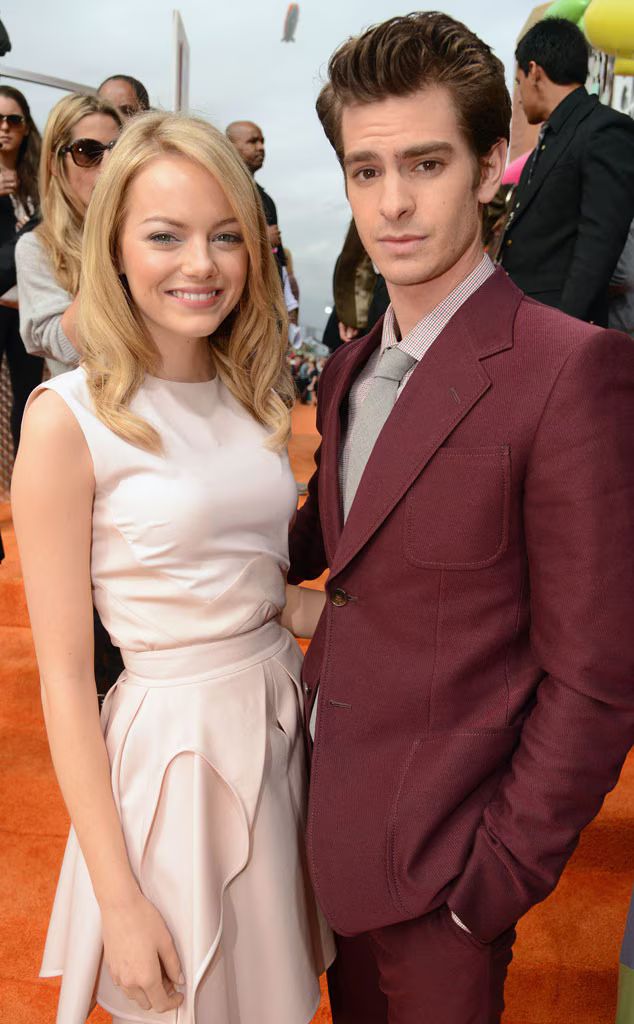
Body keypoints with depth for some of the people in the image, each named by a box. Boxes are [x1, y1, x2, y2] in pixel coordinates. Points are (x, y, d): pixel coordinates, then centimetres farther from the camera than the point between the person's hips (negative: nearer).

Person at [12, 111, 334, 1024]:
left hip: (284, 719, 5)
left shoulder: (256, 393, 2)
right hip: (174, 749, -5)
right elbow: (64, 677, -13)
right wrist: (118, 900, -11)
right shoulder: (68, 417, -15)